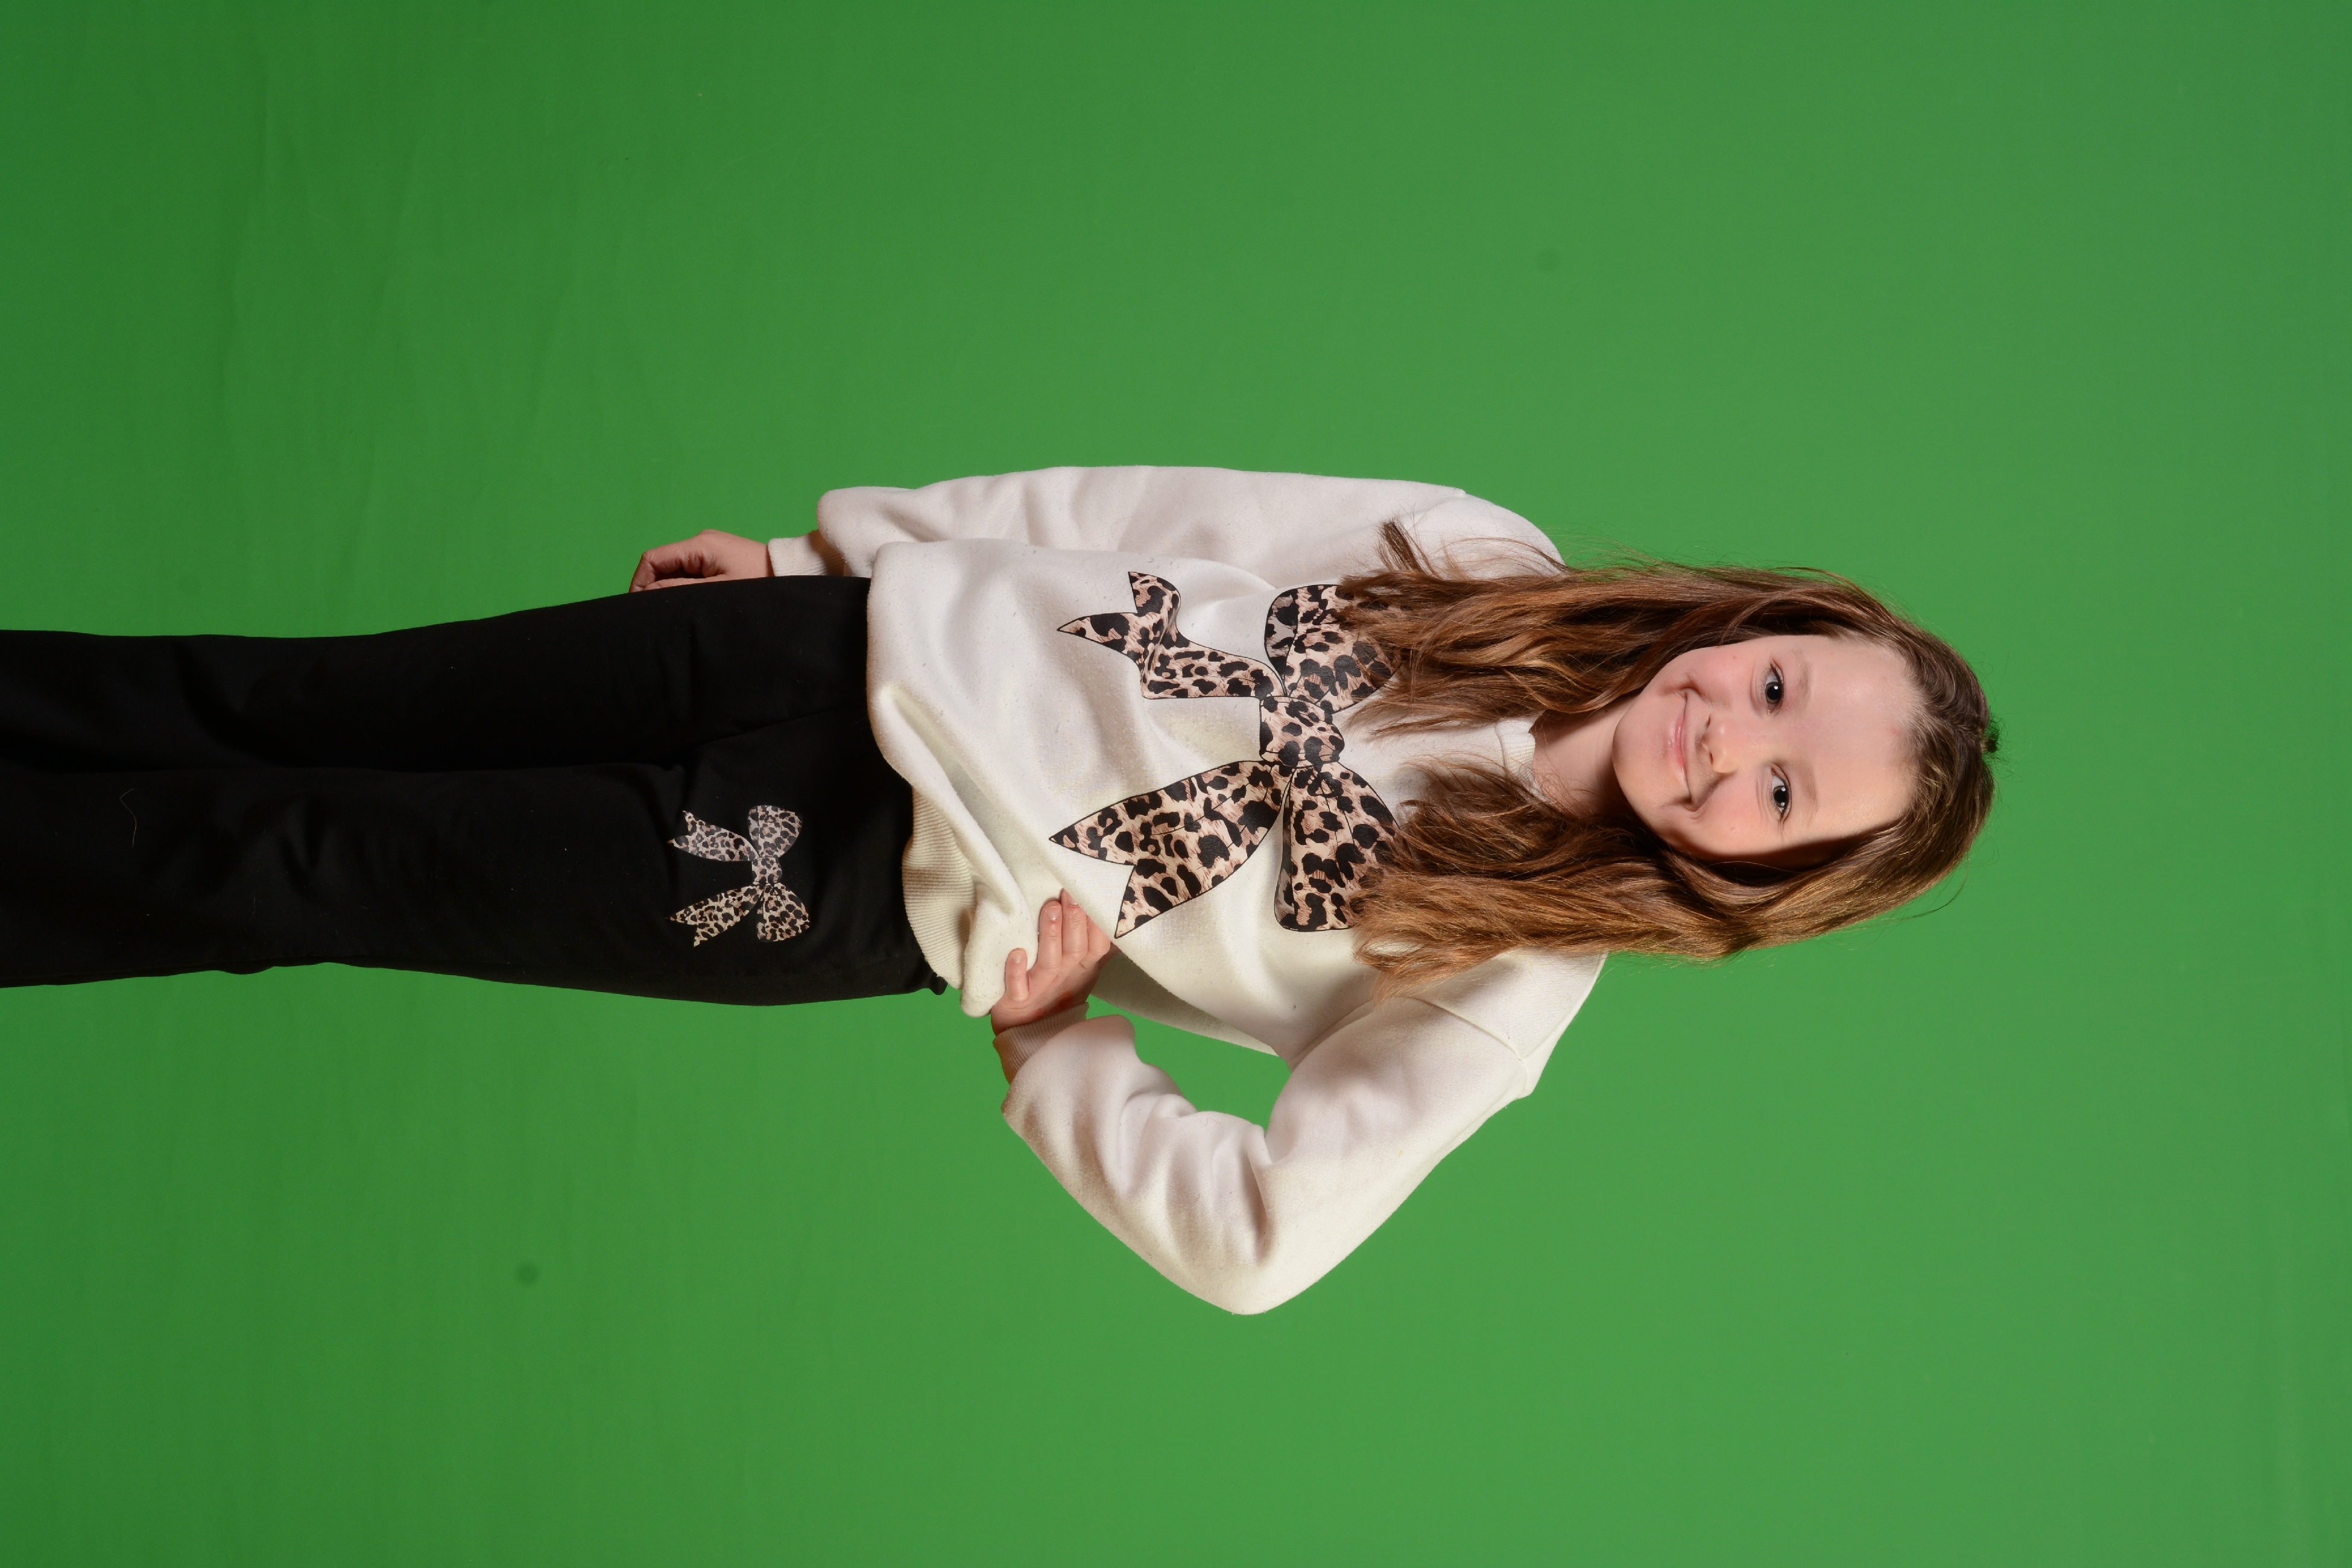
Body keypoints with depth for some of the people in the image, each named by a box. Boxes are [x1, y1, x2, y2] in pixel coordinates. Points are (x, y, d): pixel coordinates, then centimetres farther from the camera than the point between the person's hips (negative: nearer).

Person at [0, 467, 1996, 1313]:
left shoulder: (1504, 985, -11)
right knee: (284, 706, 2)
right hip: (864, 649, 3)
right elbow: (1163, 511, 3)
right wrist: (830, 541, 3)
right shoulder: (1491, 563, -2)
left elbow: (1259, 1233, -14)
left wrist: (1045, 1045, -12)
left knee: (286, 866, -4)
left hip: (850, 894, -3)